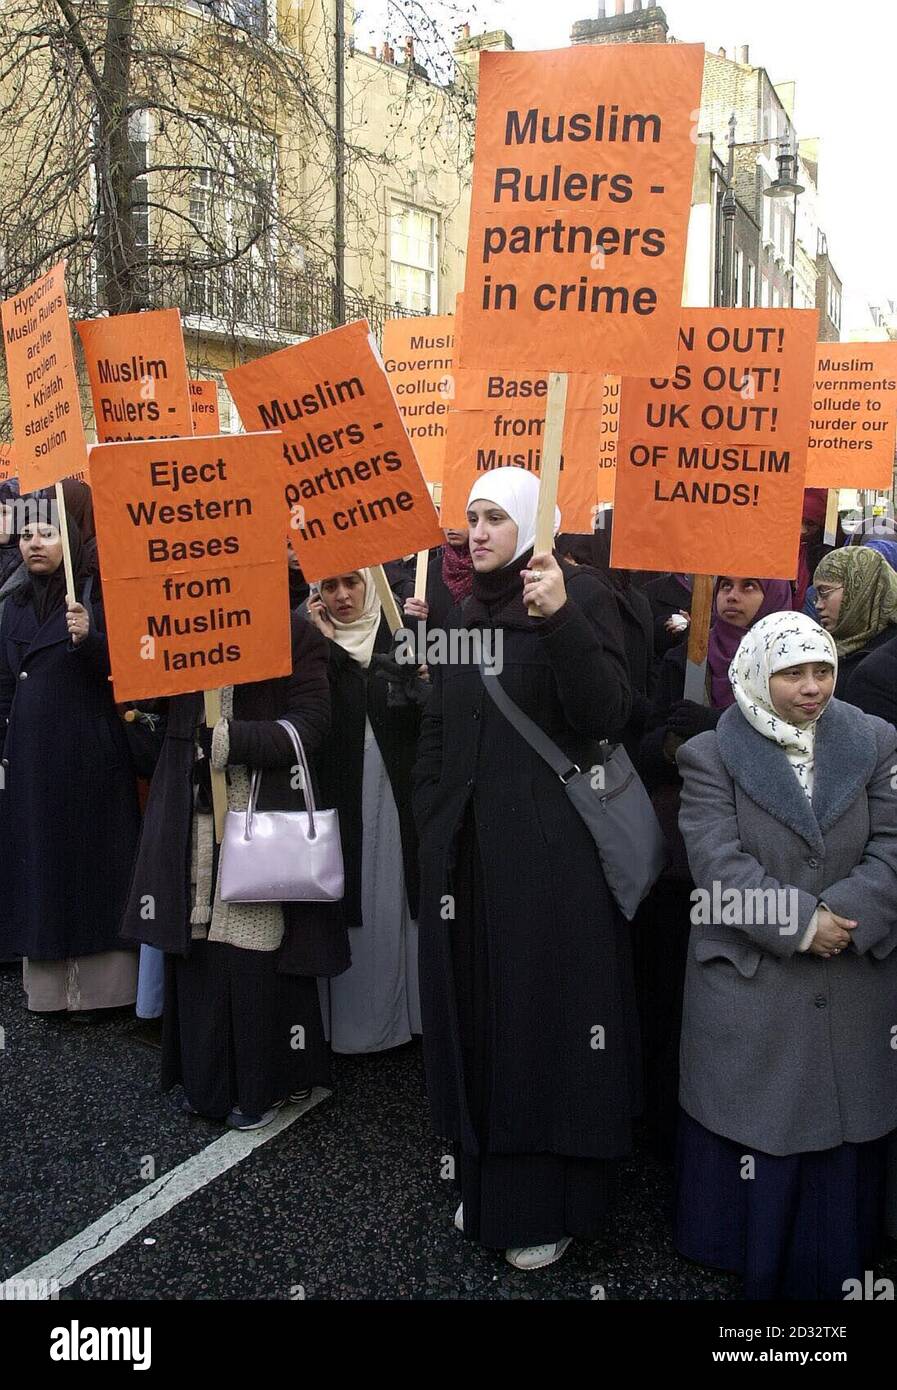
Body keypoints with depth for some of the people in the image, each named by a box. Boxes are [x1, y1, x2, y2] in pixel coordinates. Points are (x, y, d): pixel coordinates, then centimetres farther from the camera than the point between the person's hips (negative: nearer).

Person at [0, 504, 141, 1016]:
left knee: (90, 856, 0)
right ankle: (49, 981, 18)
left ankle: (97, 982, 8)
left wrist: (88, 638, -30)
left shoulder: (96, 594, -4)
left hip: (88, 750, -6)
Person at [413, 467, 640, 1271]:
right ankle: (489, 1181, 32)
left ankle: (552, 1204, 20)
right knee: (476, 1010, 14)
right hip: (468, 848, 7)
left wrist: (561, 620, -32)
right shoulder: (468, 613, 12)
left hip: (550, 849, -6)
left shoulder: (581, 596, -7)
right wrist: (433, 831, 12)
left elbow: (606, 714, -20)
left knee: (545, 1009, 3)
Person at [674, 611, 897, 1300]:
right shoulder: (711, 755, -4)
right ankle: (751, 1266, 29)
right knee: (754, 1134, 9)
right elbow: (719, 862, -13)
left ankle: (834, 1269, 32)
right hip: (749, 984, -2)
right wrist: (800, 923, -19)